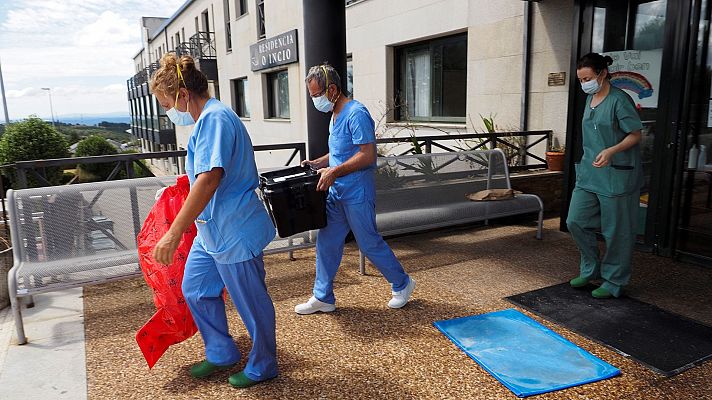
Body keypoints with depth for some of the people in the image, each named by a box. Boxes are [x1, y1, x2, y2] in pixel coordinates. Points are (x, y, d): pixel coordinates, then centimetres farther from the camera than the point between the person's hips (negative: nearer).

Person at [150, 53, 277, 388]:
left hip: (234, 231, -11)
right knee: (196, 290, 19)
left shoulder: (215, 118, -21)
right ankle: (222, 354, 37)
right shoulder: (208, 118, 12)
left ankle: (263, 366, 28)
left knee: (251, 302, 7)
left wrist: (174, 233, -33)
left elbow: (209, 180, -32)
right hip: (211, 230, 11)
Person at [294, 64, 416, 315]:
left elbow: (367, 155, -23)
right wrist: (318, 163, 10)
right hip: (336, 192, 9)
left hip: (357, 194, -9)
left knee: (370, 243, 4)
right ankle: (323, 298, 22)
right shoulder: (335, 115, 14)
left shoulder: (356, 114, -17)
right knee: (326, 243, 10)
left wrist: (335, 171, -27)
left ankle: (402, 284, 25)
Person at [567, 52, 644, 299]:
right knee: (576, 221, 5)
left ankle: (613, 281, 18)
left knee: (616, 231, 3)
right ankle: (591, 269, 24)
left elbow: (635, 134, -12)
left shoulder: (619, 100, -12)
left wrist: (611, 151, -27)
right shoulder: (590, 98, 11)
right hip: (589, 172, 8)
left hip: (617, 175, -8)